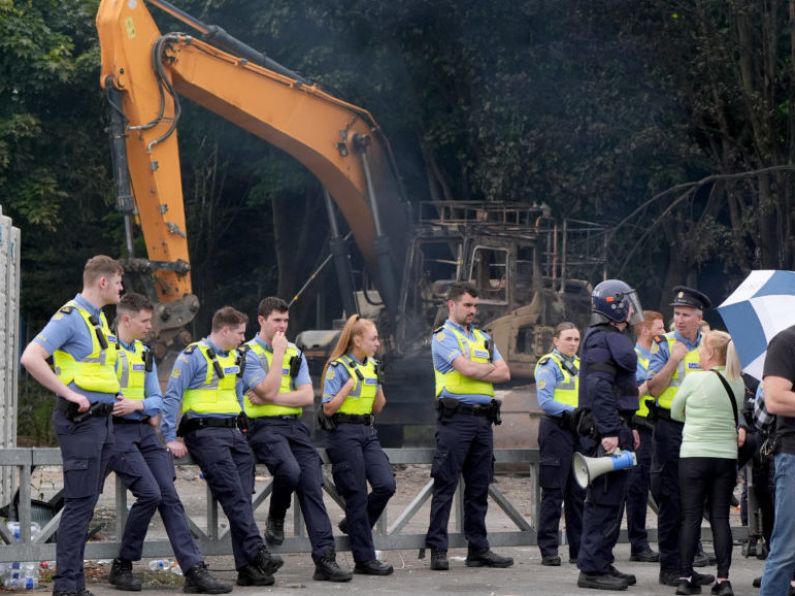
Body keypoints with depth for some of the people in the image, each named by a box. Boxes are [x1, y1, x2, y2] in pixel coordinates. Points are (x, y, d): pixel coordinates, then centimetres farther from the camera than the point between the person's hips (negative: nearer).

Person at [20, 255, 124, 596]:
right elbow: (30, 358, -23)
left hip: (103, 419, 9)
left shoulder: (98, 319, 16)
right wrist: (68, 394, -20)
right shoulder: (70, 317, -12)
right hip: (80, 420, -9)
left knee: (87, 504, 10)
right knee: (79, 503, -10)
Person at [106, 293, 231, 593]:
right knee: (149, 493, -19)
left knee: (170, 497, -2)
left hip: (144, 429, 7)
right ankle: (122, 566, -2)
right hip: (117, 431, -7)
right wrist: (111, 405, -22)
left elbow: (157, 400, 13)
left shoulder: (145, 354, 17)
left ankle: (195, 571, -5)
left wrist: (138, 405, -7)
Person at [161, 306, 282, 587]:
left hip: (231, 431, 8)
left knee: (242, 497, -2)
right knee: (232, 493, -17)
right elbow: (172, 398, -9)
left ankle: (247, 567, -4)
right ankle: (257, 554, -24)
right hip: (204, 432, -8)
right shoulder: (192, 356, -5)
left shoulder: (234, 359, 19)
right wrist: (171, 438, -14)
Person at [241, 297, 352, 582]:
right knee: (290, 471, -32)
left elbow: (307, 397, 4)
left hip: (295, 425, 5)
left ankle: (325, 558, -10)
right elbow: (268, 391, -15)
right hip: (265, 427, -5)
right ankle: (276, 519, 0)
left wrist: (271, 398, -8)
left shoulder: (295, 353, 14)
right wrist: (279, 352, -10)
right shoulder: (249, 353, -2)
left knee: (313, 487, -8)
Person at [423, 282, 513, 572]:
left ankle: (478, 548, 14)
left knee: (479, 487, 9)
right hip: (456, 416, -7)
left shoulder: (483, 338, 20)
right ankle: (437, 549, -6)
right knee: (445, 485, -6)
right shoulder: (443, 336, -2)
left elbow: (504, 373, 10)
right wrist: (491, 368, 3)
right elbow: (468, 369, -15)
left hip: (483, 419, 7)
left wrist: (478, 371, -5)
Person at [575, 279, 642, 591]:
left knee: (612, 499, 14)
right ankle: (592, 568, -7)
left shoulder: (614, 338, 19)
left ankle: (602, 564, 20)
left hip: (616, 427, 11)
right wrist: (609, 432, -26)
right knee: (604, 500, -9)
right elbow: (599, 388, -22)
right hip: (608, 428, -11)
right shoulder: (602, 339, -14)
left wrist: (628, 427, 26)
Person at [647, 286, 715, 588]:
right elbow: (654, 388, -11)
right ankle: (669, 566, 1)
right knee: (671, 500, -4)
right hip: (670, 429, -5)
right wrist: (674, 360, -18)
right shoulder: (665, 345, -2)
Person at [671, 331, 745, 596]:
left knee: (691, 518, 2)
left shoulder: (694, 380, -9)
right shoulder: (738, 383, 3)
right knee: (720, 518, 5)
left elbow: (675, 412, 4)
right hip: (726, 457, 3)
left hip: (694, 456, -3)